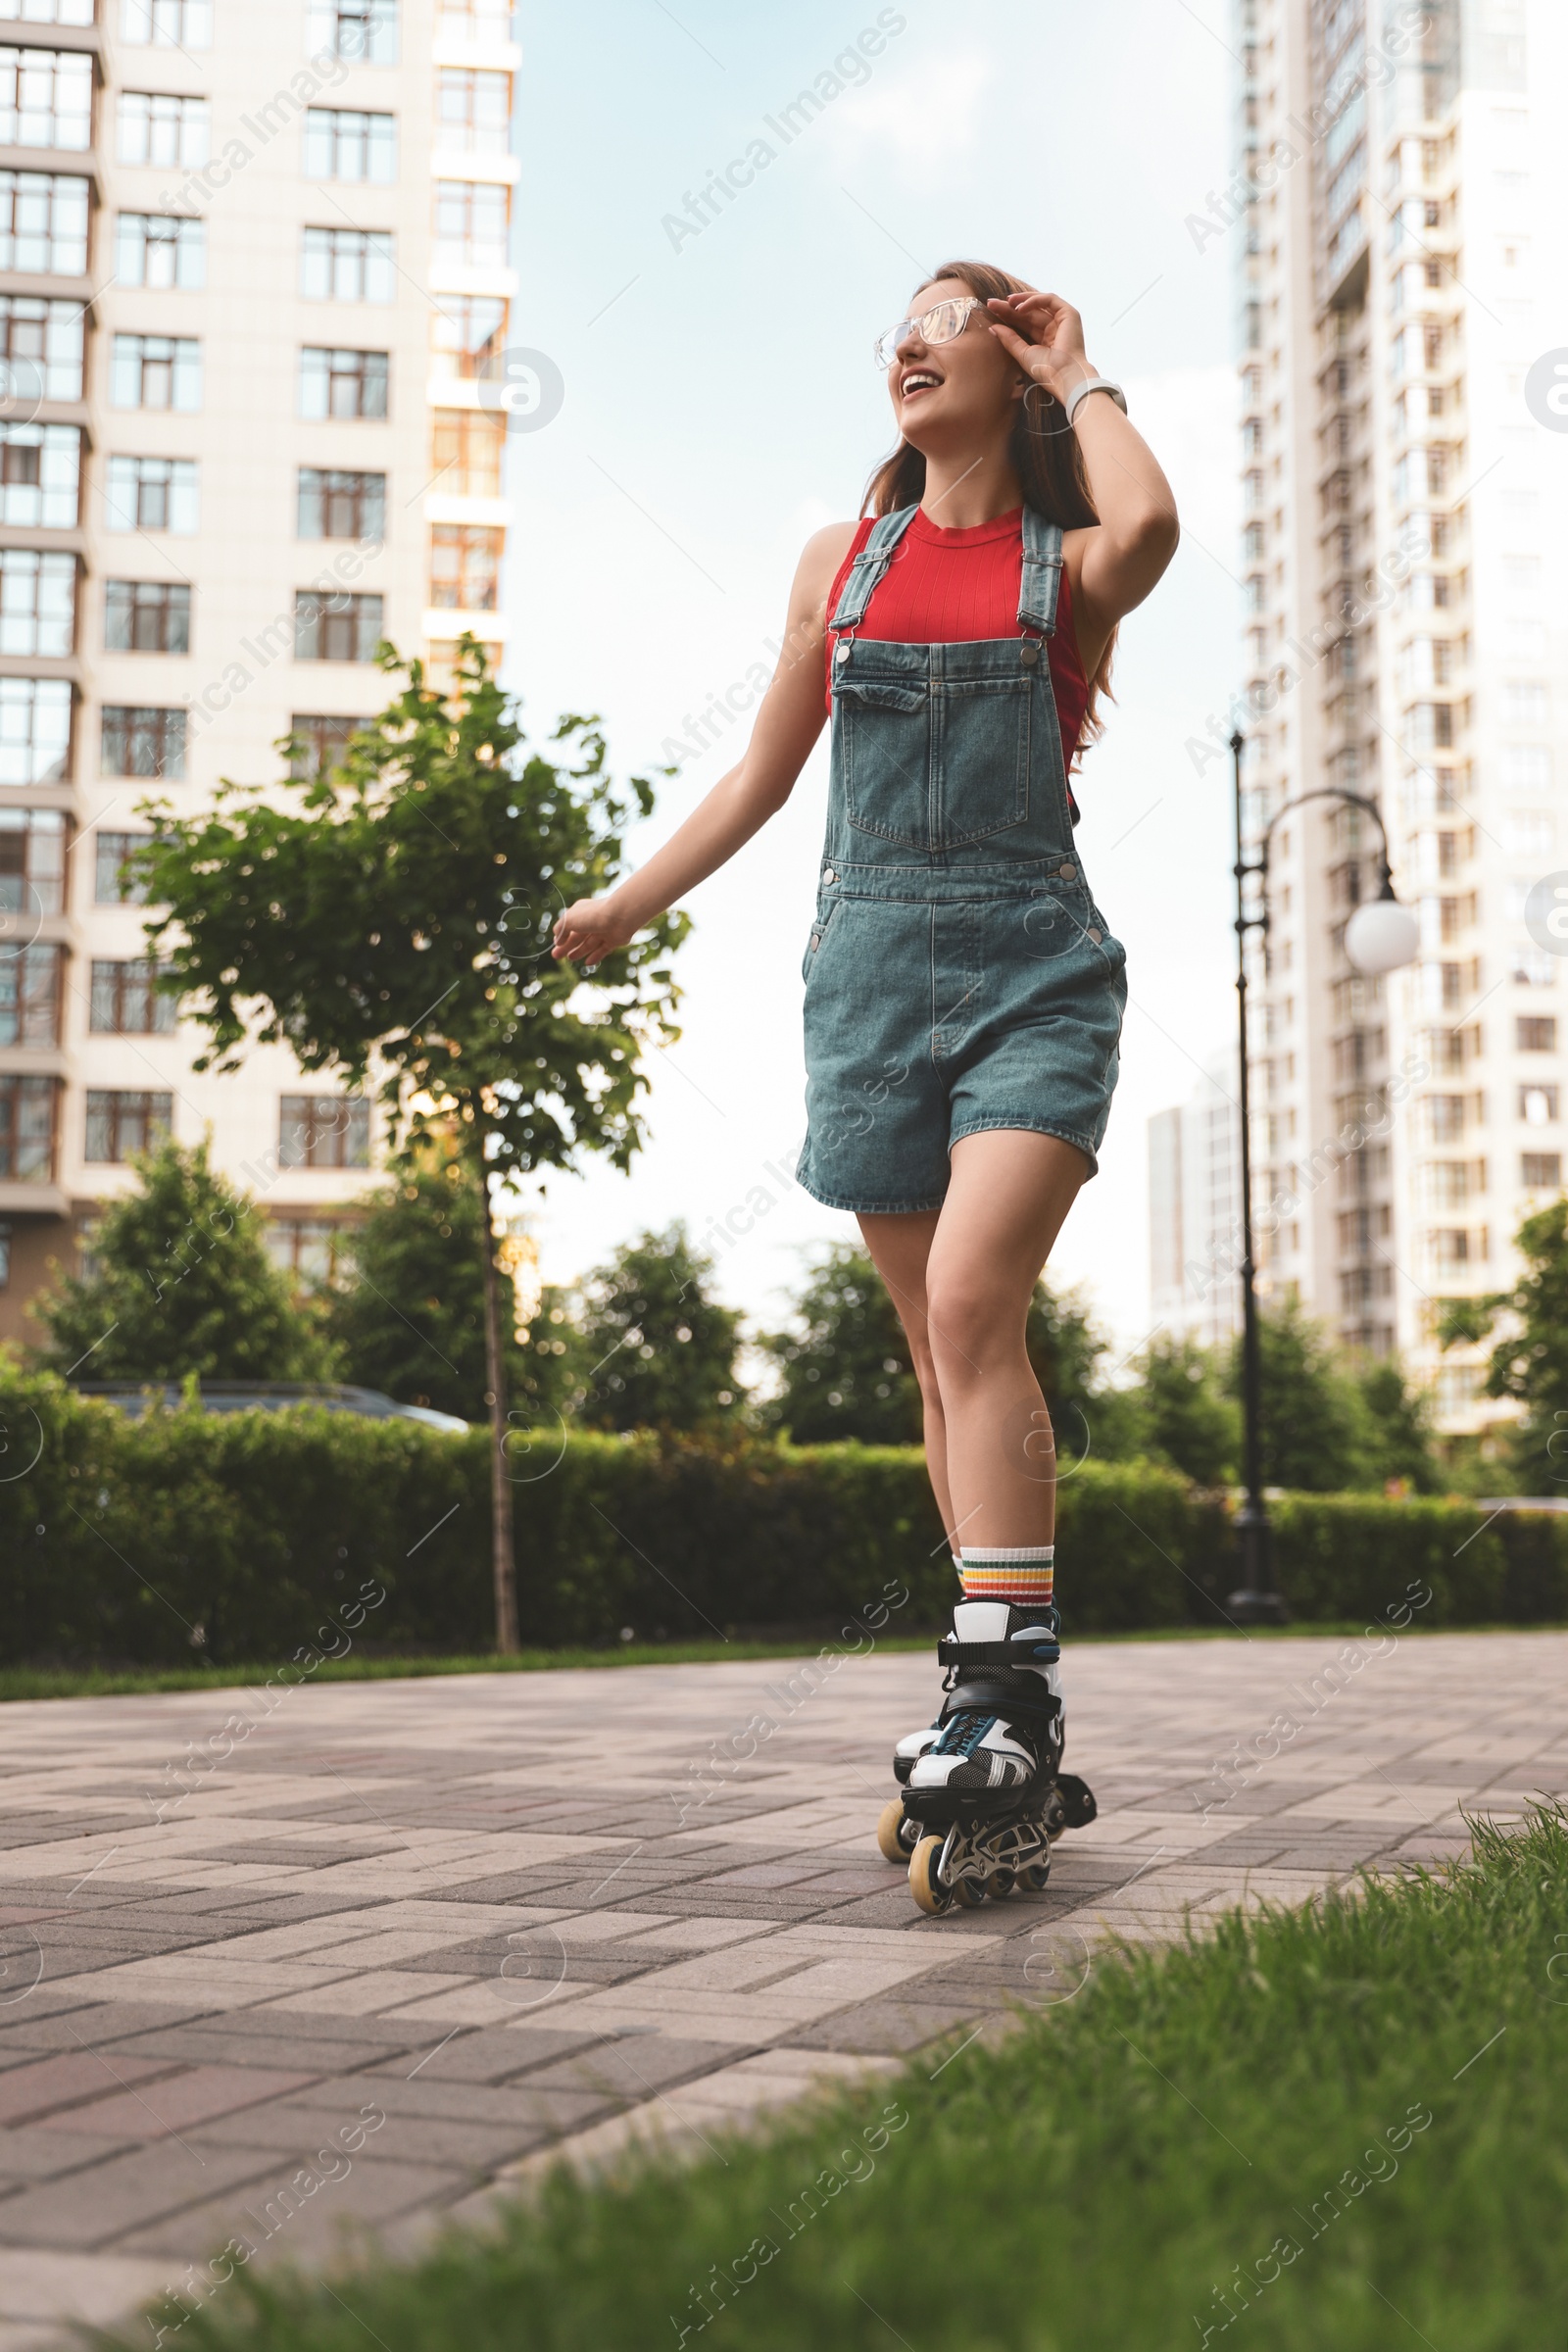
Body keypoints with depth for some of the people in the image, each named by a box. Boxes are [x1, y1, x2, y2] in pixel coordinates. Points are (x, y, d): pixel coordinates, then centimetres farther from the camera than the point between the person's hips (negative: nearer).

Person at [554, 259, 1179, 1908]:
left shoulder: (1066, 566, 7)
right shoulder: (842, 562, 16)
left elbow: (1148, 526, -18)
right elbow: (764, 771, 20)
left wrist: (1079, 372, -1)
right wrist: (628, 906, 17)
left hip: (1035, 964, -3)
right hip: (874, 960, 3)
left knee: (972, 1300, -22)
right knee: (946, 1341, 5)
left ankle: (1004, 1679, -20)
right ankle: (1013, 1707, 13)